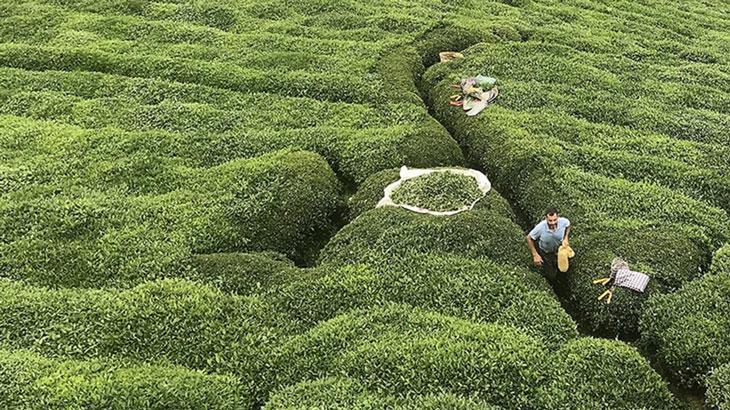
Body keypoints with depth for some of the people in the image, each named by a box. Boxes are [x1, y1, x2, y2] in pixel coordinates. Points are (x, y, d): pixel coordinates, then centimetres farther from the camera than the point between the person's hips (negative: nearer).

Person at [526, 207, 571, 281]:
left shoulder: (563, 221, -33)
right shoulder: (540, 227, -41)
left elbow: (568, 225, -4)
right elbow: (529, 238, -22)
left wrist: (565, 239, -15)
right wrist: (535, 255, -19)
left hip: (559, 248, 3)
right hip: (545, 252, -3)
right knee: (551, 276, 12)